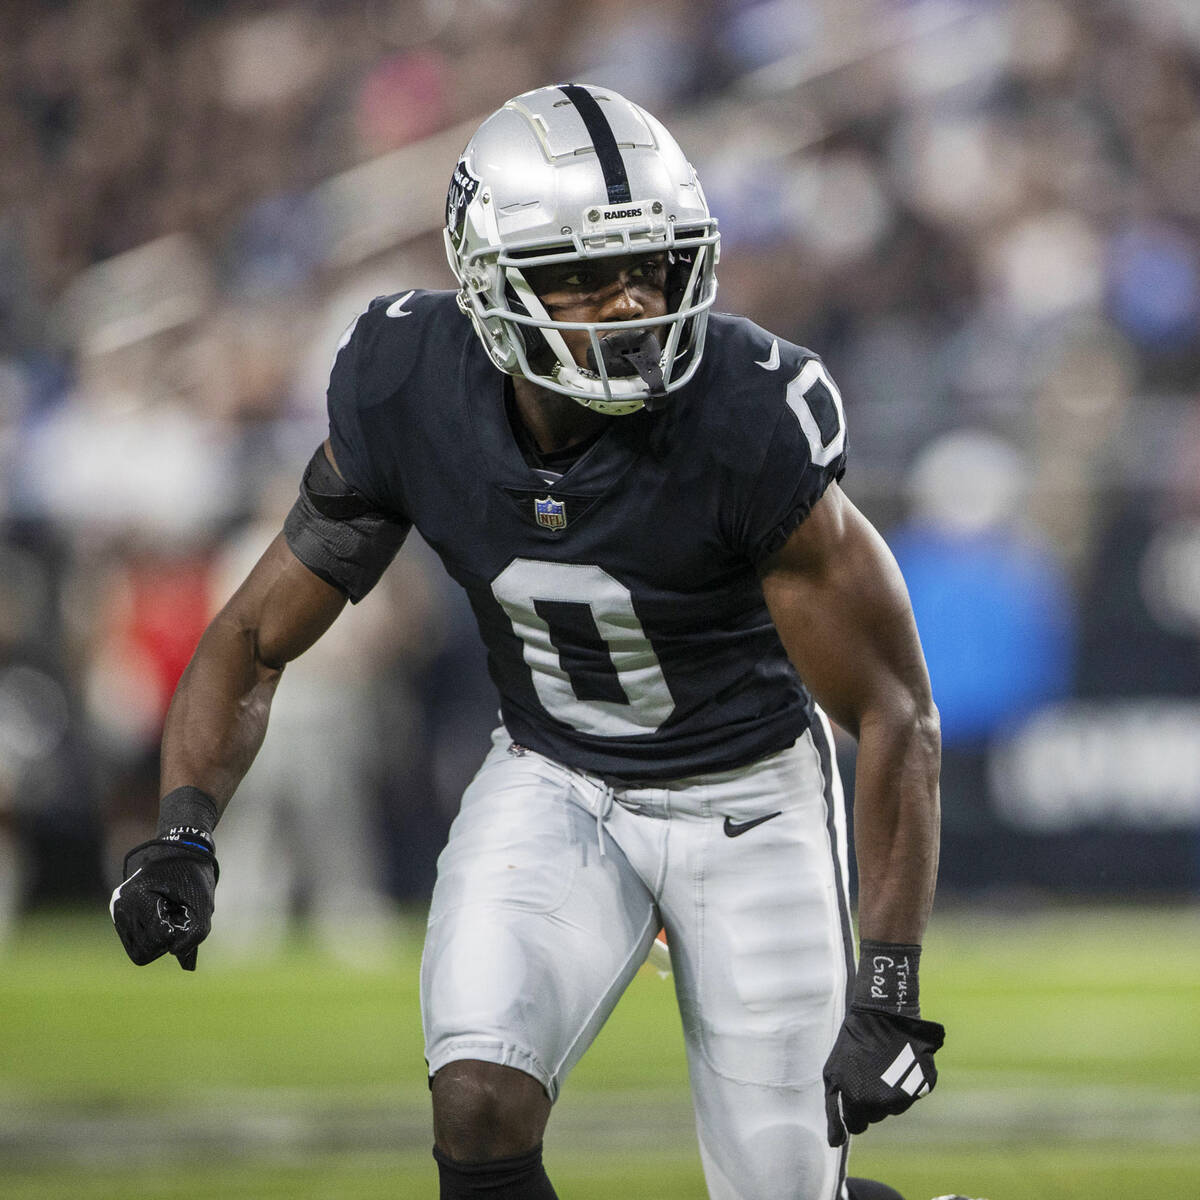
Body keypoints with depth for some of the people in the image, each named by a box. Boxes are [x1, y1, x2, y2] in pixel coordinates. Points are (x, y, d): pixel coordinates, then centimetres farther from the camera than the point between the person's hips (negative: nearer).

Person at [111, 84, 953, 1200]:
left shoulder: (753, 425, -29)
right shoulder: (405, 393, -19)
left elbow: (894, 712, -21)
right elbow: (256, 638, -7)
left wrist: (888, 993, -25)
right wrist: (180, 833, -25)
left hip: (745, 802, -2)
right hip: (550, 785, 2)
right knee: (480, 1109, -23)